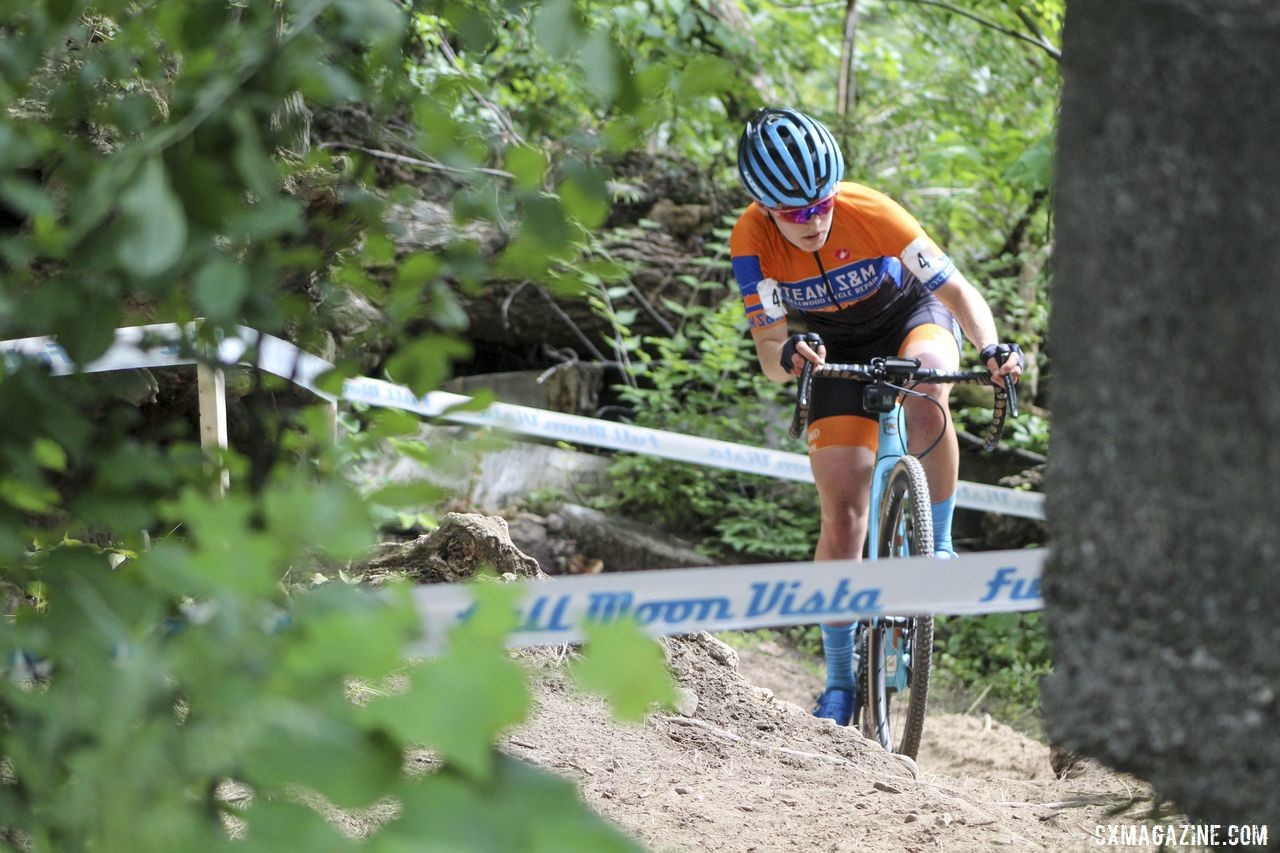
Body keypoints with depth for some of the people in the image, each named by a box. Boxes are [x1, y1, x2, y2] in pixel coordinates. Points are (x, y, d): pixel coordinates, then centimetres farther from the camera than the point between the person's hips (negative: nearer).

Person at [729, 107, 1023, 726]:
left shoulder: (871, 213, -32)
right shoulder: (752, 239, -27)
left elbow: (959, 291, -28)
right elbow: (768, 354, -28)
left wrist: (991, 348, -47)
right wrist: (791, 355, -51)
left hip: (915, 317, -2)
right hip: (840, 349, 2)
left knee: (925, 398, -39)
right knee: (842, 514, -8)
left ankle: (938, 543, -16)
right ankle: (840, 681, 1)